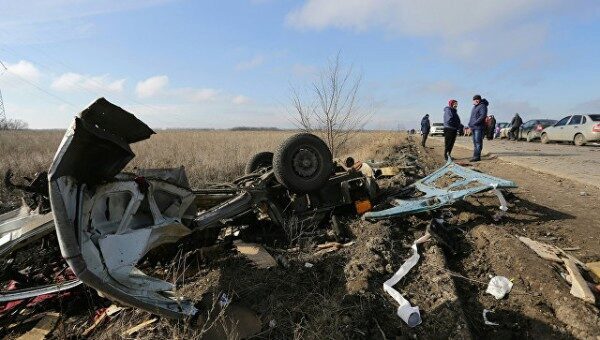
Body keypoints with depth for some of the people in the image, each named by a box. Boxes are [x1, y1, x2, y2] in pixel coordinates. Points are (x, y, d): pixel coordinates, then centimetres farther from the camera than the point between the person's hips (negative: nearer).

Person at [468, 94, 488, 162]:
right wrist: (470, 123, 14)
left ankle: (477, 156, -13)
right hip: (473, 127, 9)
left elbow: (483, 116, -18)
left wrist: (475, 123, -21)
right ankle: (475, 156, 14)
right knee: (475, 142, 10)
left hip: (479, 127, -9)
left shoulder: (482, 106, -7)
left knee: (478, 142, -11)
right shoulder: (474, 107, 21)